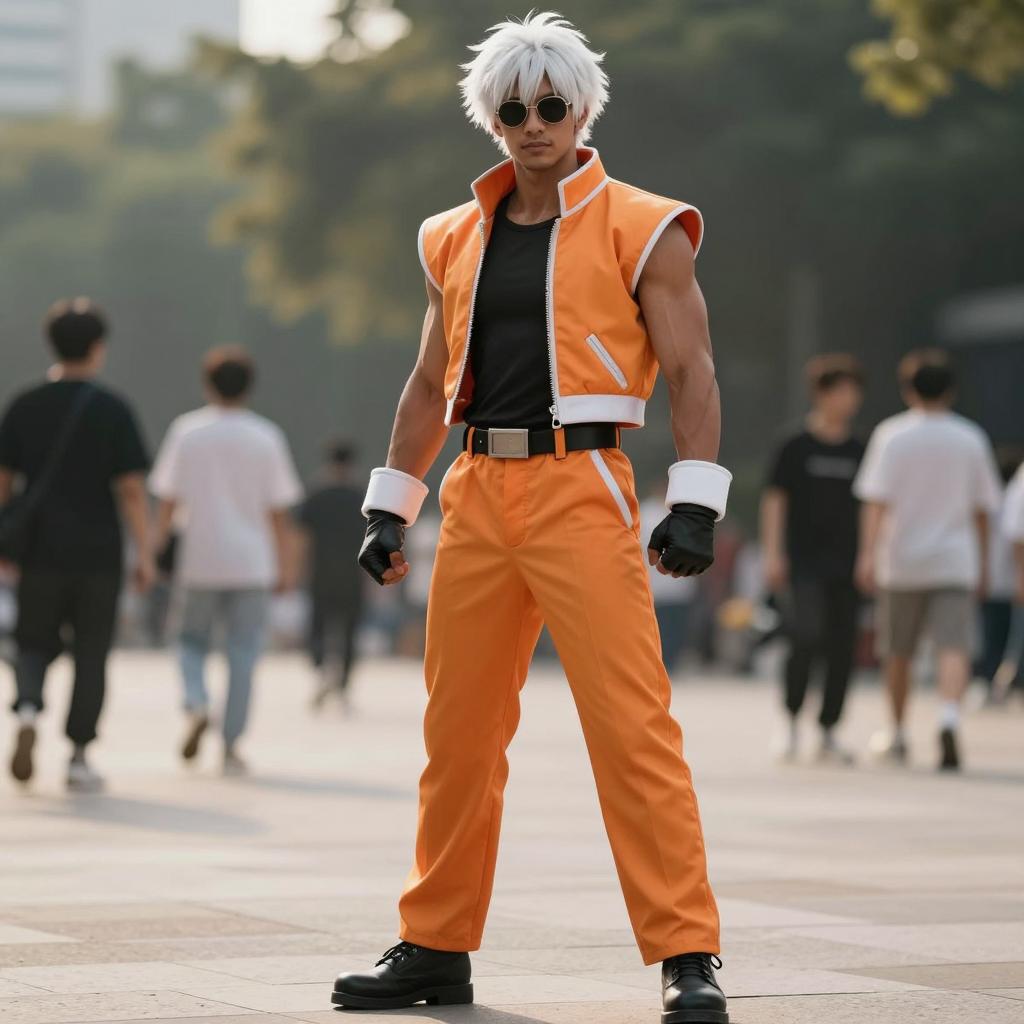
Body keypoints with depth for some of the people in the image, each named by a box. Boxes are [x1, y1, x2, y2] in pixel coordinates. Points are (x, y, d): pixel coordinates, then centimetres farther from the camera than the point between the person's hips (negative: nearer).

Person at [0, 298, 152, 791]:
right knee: (90, 654, 8)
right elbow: (131, 489, -9)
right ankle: (78, 757, 8)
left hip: (40, 551, 2)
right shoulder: (113, 411, -6)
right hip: (98, 552, -2)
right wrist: (145, 554, -4)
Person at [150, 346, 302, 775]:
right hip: (250, 562, 0)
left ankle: (196, 704, -10)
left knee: (192, 640, 17)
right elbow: (278, 512, 0)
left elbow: (168, 501, -2)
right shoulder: (265, 437, -1)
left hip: (199, 559, 0)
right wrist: (286, 566, 6)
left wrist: (158, 548, 6)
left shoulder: (187, 431, 0)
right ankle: (231, 746, 1)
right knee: (243, 653, 4)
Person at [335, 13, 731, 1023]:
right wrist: (387, 508, 15)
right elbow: (430, 384, 21)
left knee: (632, 726, -12)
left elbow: (691, 372, -4)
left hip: (580, 491, -5)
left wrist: (694, 503, -13)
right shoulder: (457, 240, 15)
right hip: (477, 496, 5)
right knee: (457, 731, 9)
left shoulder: (640, 229, 0)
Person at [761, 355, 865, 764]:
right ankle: (792, 721, 0)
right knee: (806, 640, -18)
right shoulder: (796, 448, 1)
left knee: (842, 649, 1)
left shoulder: (858, 452, 12)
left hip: (845, 565, 4)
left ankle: (828, 733, 10)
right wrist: (773, 553, -8)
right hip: (803, 563, -4)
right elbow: (774, 500, 0)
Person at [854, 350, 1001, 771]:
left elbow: (876, 500, -10)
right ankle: (949, 718, -34)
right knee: (954, 647, -9)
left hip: (901, 562, 0)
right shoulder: (971, 439, 6)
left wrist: (868, 553, -13)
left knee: (897, 652, 14)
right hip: (955, 562, 0)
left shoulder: (891, 434, -1)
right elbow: (981, 509, 11)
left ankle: (897, 735, 26)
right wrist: (982, 564, 20)